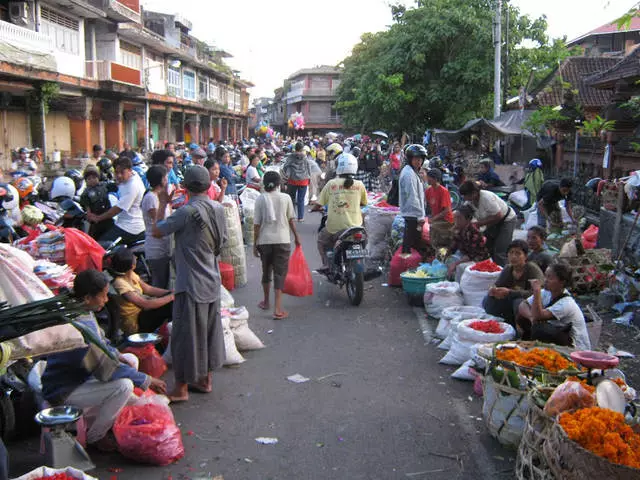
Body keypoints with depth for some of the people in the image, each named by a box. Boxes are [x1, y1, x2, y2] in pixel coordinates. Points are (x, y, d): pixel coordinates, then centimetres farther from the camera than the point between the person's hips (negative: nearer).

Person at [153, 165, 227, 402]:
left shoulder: (187, 211, -20)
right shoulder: (218, 209, 2)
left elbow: (157, 231, -13)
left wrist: (163, 203, -3)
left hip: (191, 284, -7)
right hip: (212, 281, 7)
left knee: (186, 334, 2)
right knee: (209, 330, 16)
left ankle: (181, 387, 12)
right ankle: (206, 378, 29)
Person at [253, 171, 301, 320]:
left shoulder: (260, 199, -3)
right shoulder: (286, 198, -2)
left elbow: (257, 224, -3)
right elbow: (291, 220, 3)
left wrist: (255, 244, 5)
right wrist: (296, 237, 16)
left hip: (264, 241, 1)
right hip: (282, 240, -1)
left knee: (266, 271, 20)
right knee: (280, 274, 0)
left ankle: (266, 302, 36)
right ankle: (278, 310, -7)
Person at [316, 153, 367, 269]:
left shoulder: (331, 184, -6)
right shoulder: (359, 185, -2)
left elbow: (320, 203, 0)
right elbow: (364, 203, 13)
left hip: (335, 227, -1)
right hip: (354, 226, 1)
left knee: (321, 239, 28)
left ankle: (326, 263, 12)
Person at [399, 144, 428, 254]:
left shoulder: (413, 172, 16)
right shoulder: (409, 174, -19)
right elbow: (412, 197, -23)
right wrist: (420, 216, -21)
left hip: (411, 214, 11)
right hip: (412, 214, -11)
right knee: (410, 242, -5)